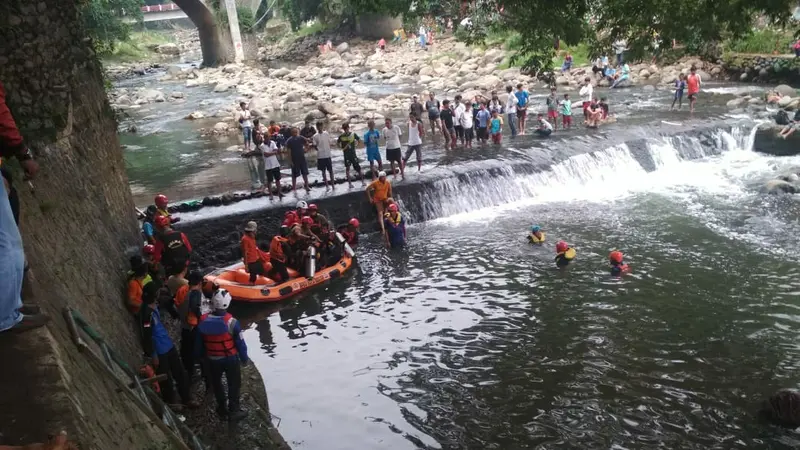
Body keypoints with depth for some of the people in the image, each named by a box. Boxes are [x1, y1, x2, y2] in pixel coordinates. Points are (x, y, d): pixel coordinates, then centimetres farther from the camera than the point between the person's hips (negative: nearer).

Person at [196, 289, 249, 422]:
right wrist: (244, 358, 2)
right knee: (234, 384, 14)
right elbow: (240, 343, -15)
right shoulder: (232, 322, -25)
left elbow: (199, 343, -1)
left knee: (216, 383, 24)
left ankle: (222, 408, 38)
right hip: (231, 359, -3)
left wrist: (201, 356, 18)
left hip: (212, 359, 3)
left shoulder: (203, 321, -15)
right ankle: (234, 411, 22)